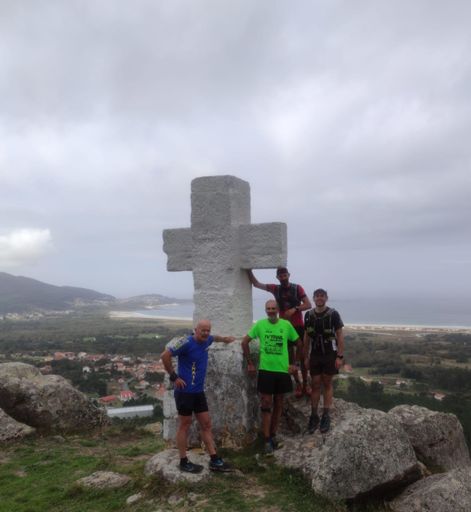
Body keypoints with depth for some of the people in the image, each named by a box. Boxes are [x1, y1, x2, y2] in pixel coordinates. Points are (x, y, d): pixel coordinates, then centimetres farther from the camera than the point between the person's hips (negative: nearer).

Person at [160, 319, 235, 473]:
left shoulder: (206, 341, 6)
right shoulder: (187, 342, -19)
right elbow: (165, 356, -23)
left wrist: (224, 338, 28)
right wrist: (174, 377, -19)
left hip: (199, 391, 8)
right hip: (185, 391, -8)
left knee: (206, 424, 10)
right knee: (185, 425, 3)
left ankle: (214, 461, 16)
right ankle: (184, 462, 15)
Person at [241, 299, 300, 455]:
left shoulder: (286, 325, -3)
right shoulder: (260, 324, -5)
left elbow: (298, 343, 7)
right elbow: (245, 342, 2)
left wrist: (293, 363, 4)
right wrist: (250, 363, 0)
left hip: (283, 370, 2)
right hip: (265, 370, -2)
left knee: (278, 404, 12)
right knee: (266, 404, -1)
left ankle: (273, 436, 26)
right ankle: (267, 441, 7)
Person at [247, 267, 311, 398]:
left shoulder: (297, 288, -5)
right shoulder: (275, 289, 3)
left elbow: (308, 305, -9)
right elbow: (256, 283, 5)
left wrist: (295, 309, -23)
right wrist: (249, 270, -6)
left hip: (298, 326, -2)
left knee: (302, 356, 2)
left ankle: (305, 383, 15)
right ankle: (298, 384, 19)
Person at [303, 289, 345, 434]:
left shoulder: (333, 314, -9)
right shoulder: (309, 315, 2)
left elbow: (340, 336, -7)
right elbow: (306, 337, 9)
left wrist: (340, 356, -12)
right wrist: (306, 357, 8)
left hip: (329, 354, -3)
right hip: (315, 355, 3)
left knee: (327, 384, 5)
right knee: (315, 385, 6)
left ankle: (326, 416, 13)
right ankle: (314, 416, 14)